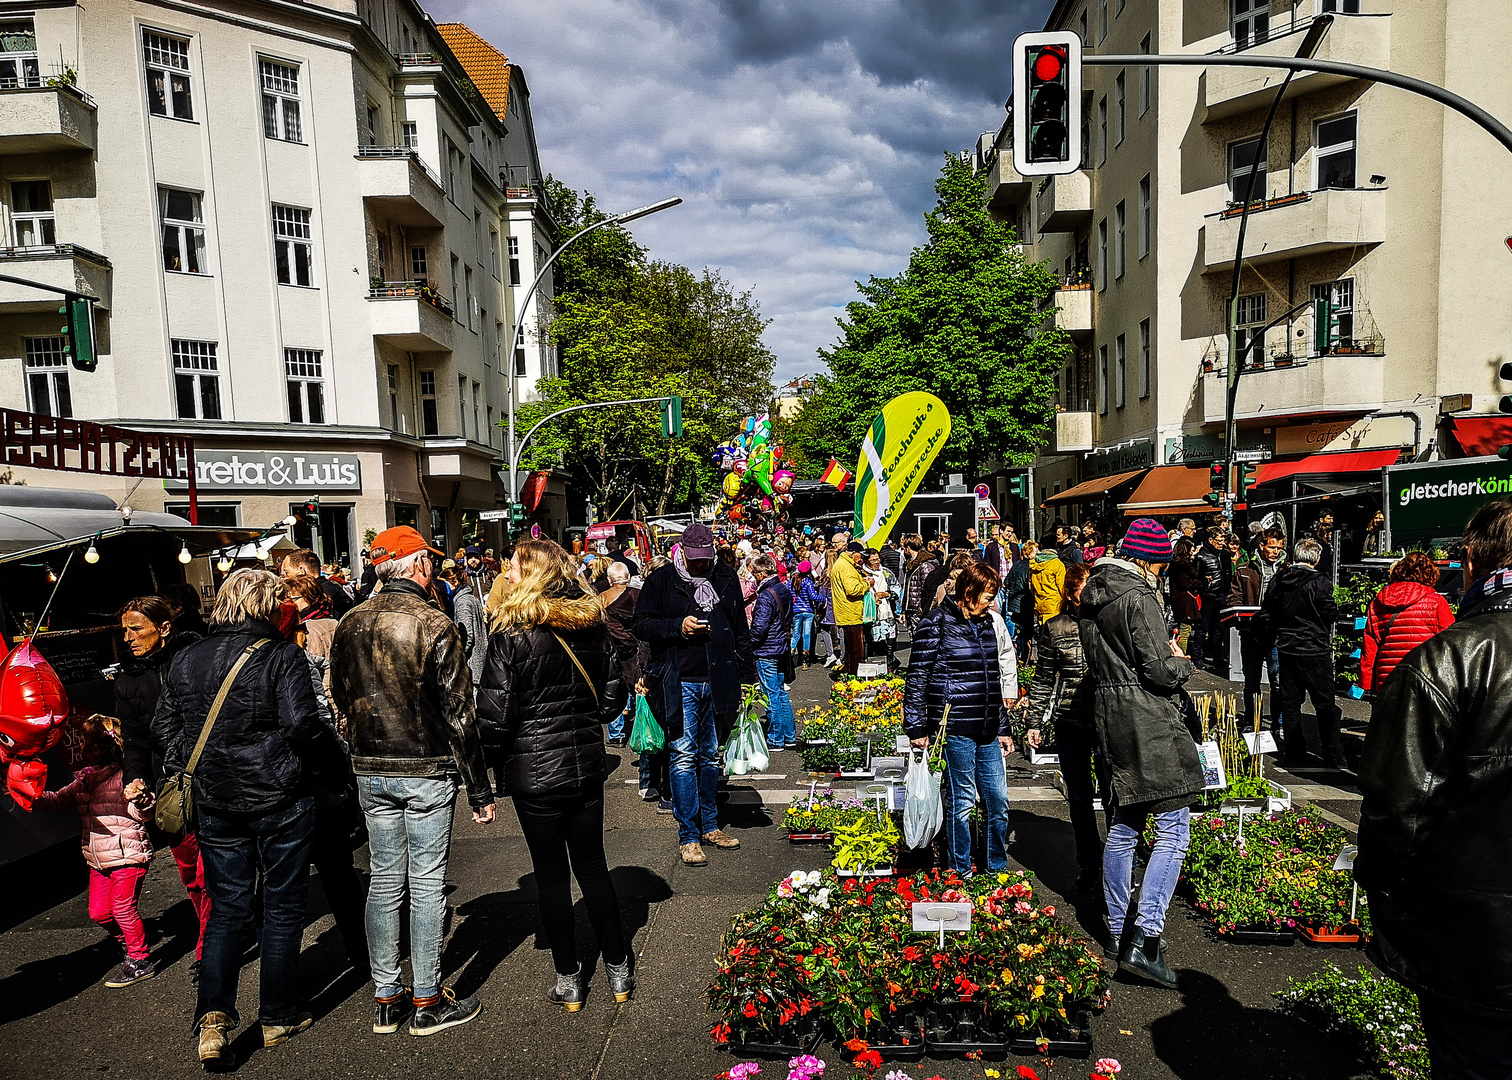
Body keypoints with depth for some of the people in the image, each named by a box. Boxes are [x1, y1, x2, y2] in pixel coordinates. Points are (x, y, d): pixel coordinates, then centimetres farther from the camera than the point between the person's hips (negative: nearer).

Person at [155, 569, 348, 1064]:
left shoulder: (188, 658, 5)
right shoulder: (282, 655, -12)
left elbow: (164, 725, 10)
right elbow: (303, 725, -20)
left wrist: (191, 772, 18)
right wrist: (332, 764, -6)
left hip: (215, 802, 5)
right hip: (279, 800, -4)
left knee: (227, 909, 15)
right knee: (282, 908, 10)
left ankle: (213, 1014, 1)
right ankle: (277, 1018, 20)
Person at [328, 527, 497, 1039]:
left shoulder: (349, 625, 2)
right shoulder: (434, 625, -16)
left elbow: (341, 699, 12)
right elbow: (459, 713, -14)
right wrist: (480, 789, -8)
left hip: (370, 771, 6)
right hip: (427, 771, -5)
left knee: (385, 879, 14)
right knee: (427, 883, 4)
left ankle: (386, 998, 24)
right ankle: (427, 1002, 15)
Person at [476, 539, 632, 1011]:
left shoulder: (511, 633, -16)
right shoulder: (593, 623, -1)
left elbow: (495, 714, -15)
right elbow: (613, 696, 6)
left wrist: (491, 761, 1)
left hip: (534, 769, -4)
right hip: (587, 762, 5)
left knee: (551, 872, 9)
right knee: (592, 864, 16)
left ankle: (569, 981, 21)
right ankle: (618, 970, 25)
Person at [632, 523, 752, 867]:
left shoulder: (726, 579, 8)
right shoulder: (661, 580, -1)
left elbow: (741, 631, 15)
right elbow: (641, 625, -2)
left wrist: (744, 676, 11)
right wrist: (678, 627, -16)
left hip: (717, 682, 3)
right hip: (680, 684, -3)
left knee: (711, 755, 14)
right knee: (684, 756, -4)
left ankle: (709, 824, 26)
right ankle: (688, 836, 3)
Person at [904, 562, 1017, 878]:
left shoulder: (989, 621, 13)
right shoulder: (937, 623, -8)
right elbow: (917, 679, -6)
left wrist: (1003, 728, 19)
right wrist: (917, 729, -7)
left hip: (988, 730, 7)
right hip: (955, 728, -6)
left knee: (998, 801, 10)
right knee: (962, 802, 2)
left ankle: (998, 870, 27)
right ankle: (961, 874, 18)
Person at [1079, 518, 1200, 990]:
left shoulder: (1093, 593, 13)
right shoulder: (1139, 596, -15)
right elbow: (1159, 669, -18)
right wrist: (1184, 663, 4)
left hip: (1110, 713, 9)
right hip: (1148, 720, -9)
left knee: (1123, 827, 16)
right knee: (1174, 830, -6)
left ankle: (1119, 933, 25)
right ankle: (1145, 940, -12)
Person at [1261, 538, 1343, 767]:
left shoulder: (1278, 581, 2)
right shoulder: (1319, 582, -14)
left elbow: (1266, 614, 7)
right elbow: (1331, 613, -10)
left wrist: (1273, 638, 20)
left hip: (1286, 648, 5)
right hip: (1315, 649, -4)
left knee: (1290, 702, 12)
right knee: (1325, 705, 4)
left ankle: (1292, 753, 17)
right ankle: (1333, 756, 6)